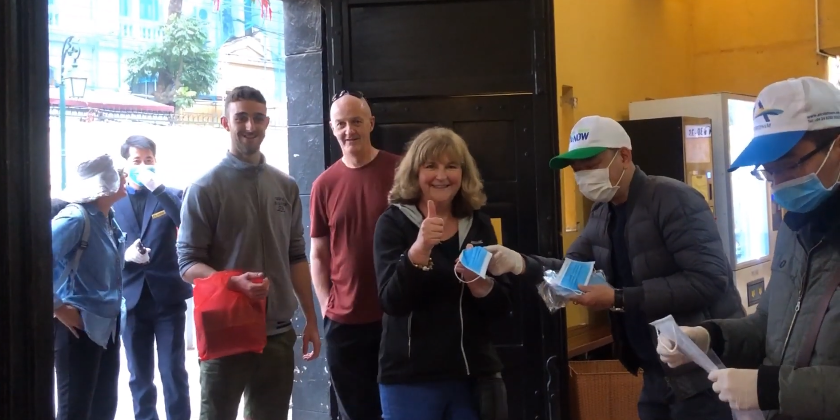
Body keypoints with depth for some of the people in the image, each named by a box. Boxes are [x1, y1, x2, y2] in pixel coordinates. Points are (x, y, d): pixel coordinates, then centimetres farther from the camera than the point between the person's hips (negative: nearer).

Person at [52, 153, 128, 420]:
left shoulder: (107, 219, 10)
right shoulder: (76, 217, -17)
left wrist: (128, 255, 4)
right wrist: (57, 307, -20)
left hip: (106, 323, 9)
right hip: (79, 325, -9)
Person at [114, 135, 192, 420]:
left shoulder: (171, 195, 6)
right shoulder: (113, 201, 7)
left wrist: (158, 188, -18)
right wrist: (124, 254, -13)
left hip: (167, 296, -1)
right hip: (132, 298, 2)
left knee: (173, 372, 0)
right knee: (139, 376, 10)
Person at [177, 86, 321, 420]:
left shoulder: (286, 186, 8)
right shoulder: (206, 188, -6)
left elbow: (296, 257, 11)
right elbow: (188, 264, -9)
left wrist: (311, 320, 8)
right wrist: (234, 283, -26)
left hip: (278, 333, 4)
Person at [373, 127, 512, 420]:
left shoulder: (479, 225, 5)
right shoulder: (393, 223, -4)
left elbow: (502, 307, 4)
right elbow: (391, 302, -16)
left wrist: (476, 280, -16)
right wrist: (419, 249, -29)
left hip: (474, 375, 3)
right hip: (409, 378, -3)